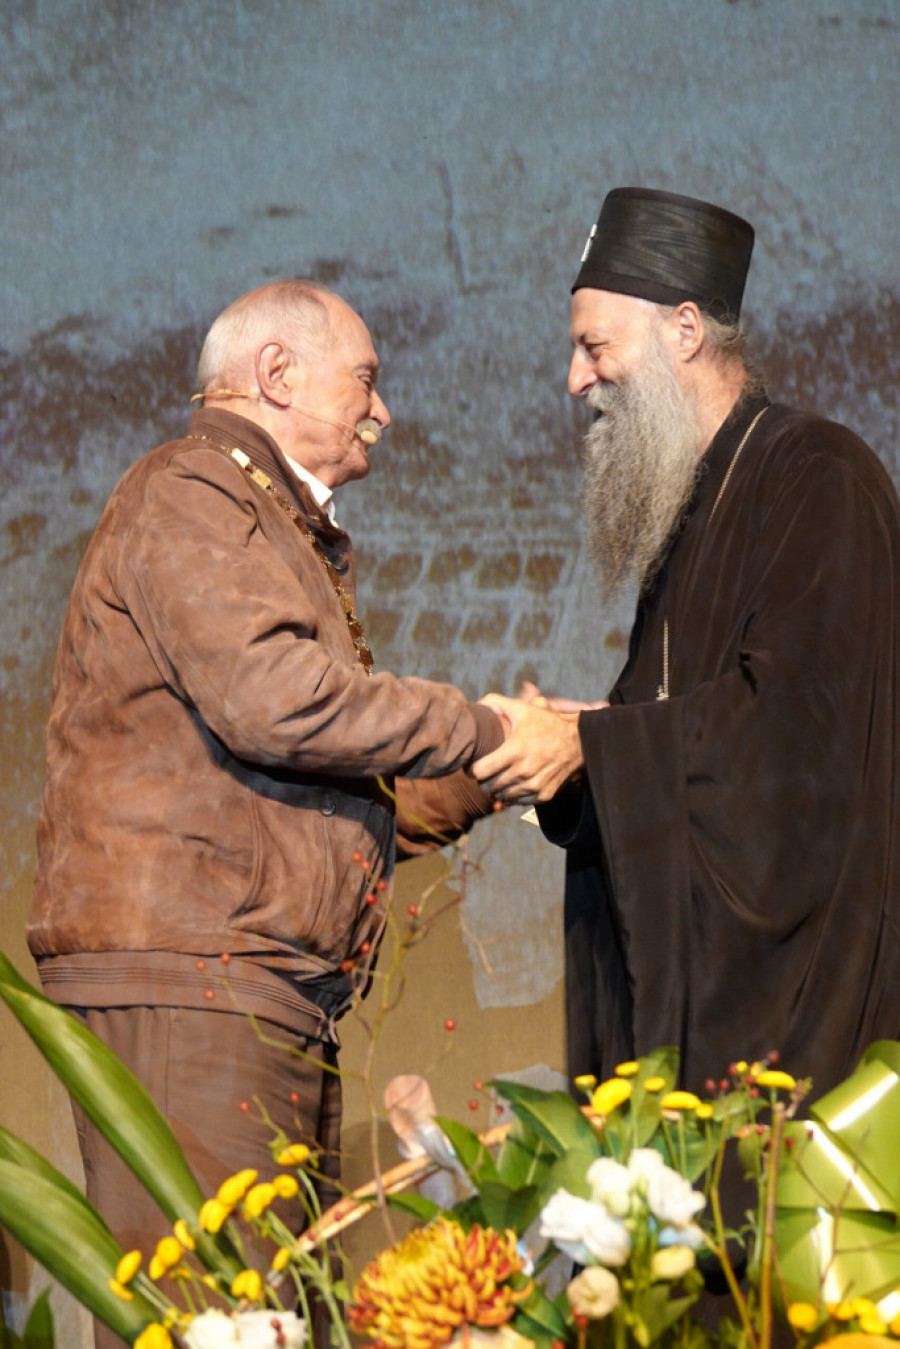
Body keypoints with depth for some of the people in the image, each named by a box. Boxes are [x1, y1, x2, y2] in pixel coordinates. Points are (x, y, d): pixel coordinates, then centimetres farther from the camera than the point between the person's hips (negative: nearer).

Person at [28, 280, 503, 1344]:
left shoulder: (291, 539, 30)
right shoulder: (189, 498, -2)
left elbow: (346, 803, 31)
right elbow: (272, 698, -18)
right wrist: (484, 734, -9)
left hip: (274, 1000, 10)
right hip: (185, 982, -10)